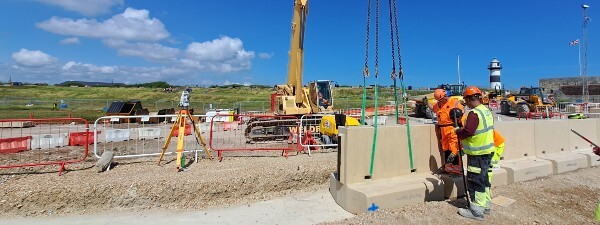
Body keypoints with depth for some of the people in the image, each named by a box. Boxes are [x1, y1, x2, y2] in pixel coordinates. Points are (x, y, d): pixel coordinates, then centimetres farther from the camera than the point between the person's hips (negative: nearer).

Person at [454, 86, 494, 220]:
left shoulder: (474, 113, -22)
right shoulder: (487, 111, 9)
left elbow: (467, 132, -28)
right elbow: (486, 129, 14)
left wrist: (457, 131, -9)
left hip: (477, 153, -9)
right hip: (487, 150, 9)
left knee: (475, 181, -1)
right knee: (483, 179, 20)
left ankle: (476, 211, 7)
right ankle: (485, 204, 33)